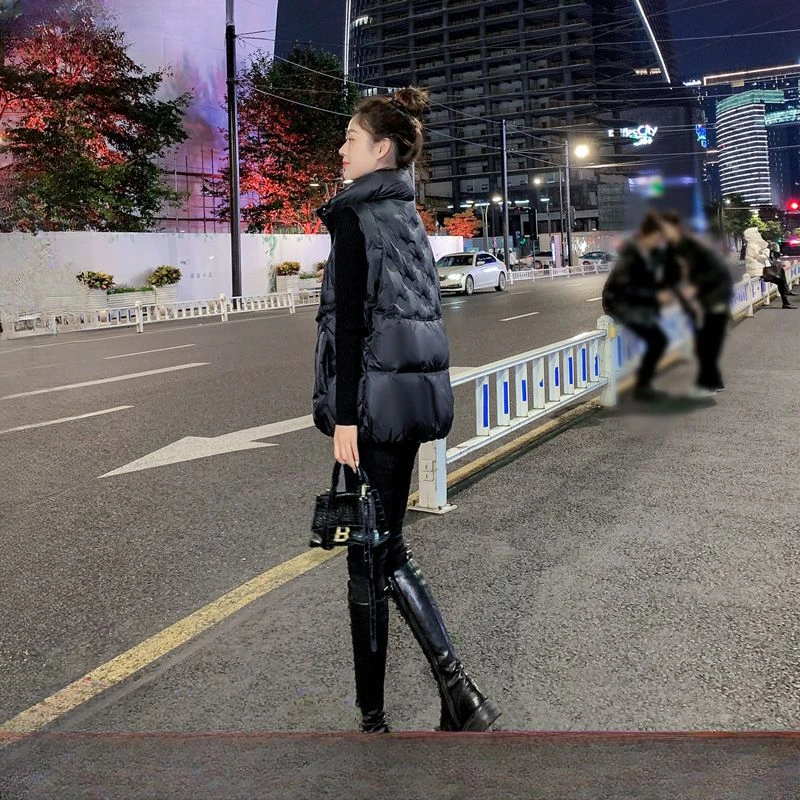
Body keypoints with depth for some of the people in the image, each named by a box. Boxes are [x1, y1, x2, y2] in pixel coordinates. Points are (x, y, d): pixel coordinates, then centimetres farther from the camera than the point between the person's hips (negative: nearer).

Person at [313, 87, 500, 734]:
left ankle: (374, 715, 14)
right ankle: (457, 688, 13)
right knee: (388, 545, 15)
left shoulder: (356, 214, -9)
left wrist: (344, 414, -17)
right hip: (420, 388, 8)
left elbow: (350, 318, -17)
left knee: (367, 553, 2)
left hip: (376, 391, -8)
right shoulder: (411, 216, 16)